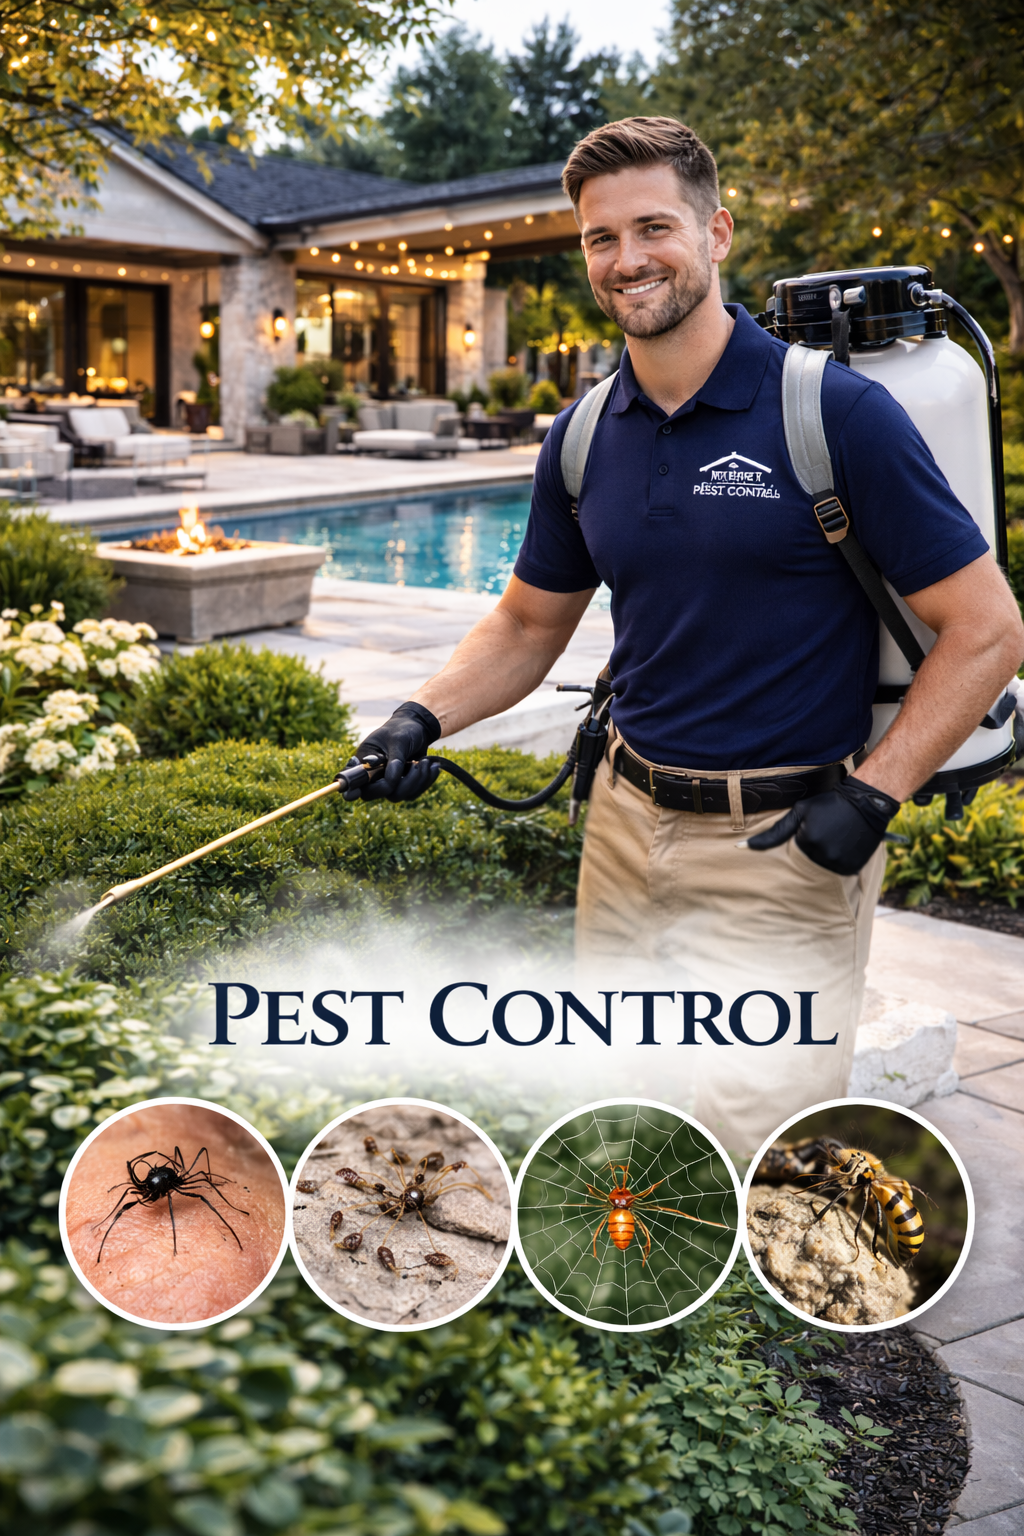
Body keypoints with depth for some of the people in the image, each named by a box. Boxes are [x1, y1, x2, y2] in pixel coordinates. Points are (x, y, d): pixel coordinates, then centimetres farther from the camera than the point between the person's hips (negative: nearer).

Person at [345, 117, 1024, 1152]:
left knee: (749, 1123, -11)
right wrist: (423, 717, 1)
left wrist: (872, 795, -17)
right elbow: (529, 624, 17)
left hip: (784, 847, -5)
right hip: (627, 827, 6)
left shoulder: (838, 413, -12)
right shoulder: (582, 440, 5)